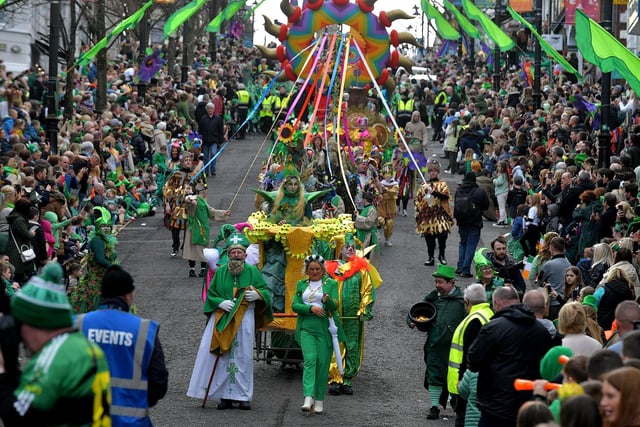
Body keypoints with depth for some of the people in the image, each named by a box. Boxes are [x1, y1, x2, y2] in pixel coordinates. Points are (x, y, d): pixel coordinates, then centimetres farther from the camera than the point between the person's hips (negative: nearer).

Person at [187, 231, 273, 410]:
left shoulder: (252, 272, 4)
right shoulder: (221, 272, 6)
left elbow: (266, 291, 7)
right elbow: (210, 294, 10)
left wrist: (257, 295, -15)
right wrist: (221, 302, -10)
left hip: (244, 320, -1)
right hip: (222, 320, 1)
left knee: (243, 357, 0)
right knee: (222, 357, -3)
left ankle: (243, 396, 7)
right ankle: (225, 396, 3)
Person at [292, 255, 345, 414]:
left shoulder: (331, 284, 6)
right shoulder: (301, 284, 14)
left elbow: (335, 305, -5)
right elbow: (294, 305, 5)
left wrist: (327, 300, -27)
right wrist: (311, 308, -11)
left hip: (325, 328, -1)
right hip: (307, 328, 1)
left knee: (322, 363, -1)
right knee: (309, 359, -15)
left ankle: (319, 400, 8)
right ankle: (308, 398, -26)